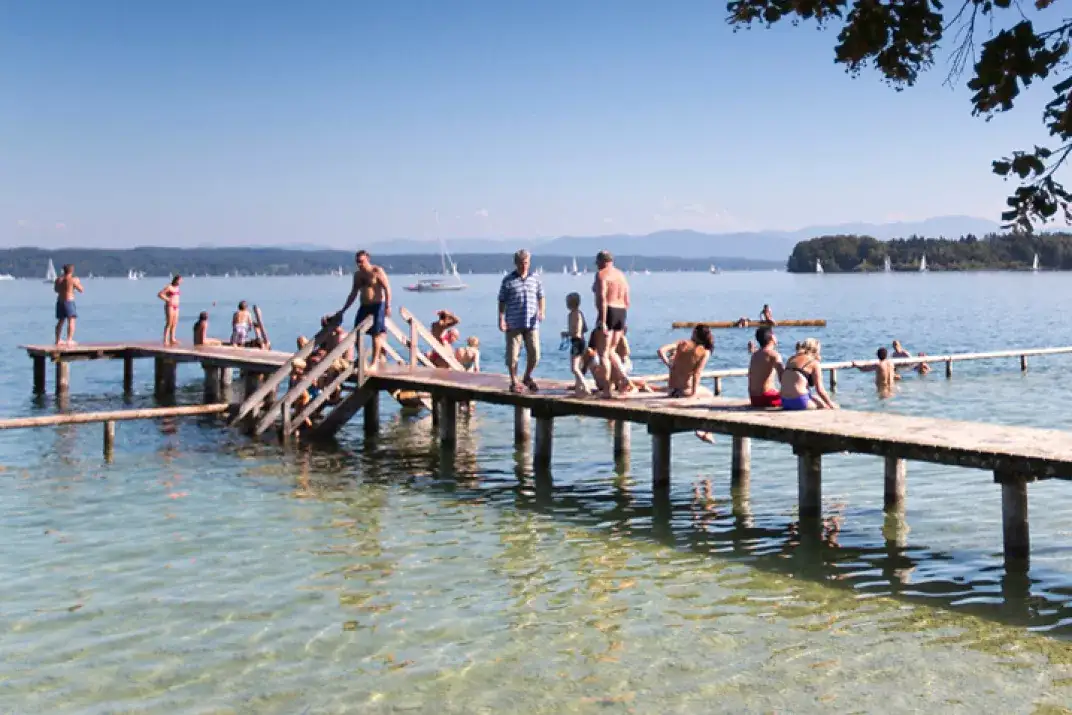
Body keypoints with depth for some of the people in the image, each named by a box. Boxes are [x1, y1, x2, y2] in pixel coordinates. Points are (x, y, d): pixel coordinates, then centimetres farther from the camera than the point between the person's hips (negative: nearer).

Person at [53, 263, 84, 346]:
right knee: (71, 321, -6)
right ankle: (69, 340, -17)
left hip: (59, 302, 7)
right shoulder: (72, 280, -11)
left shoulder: (58, 280, 7)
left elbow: (56, 290, 23)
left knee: (60, 321, 18)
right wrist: (78, 282, 12)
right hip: (69, 302, -7)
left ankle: (57, 340, 25)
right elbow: (81, 290, -5)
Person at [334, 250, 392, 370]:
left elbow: (387, 289, -13)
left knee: (376, 334, -6)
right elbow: (353, 294, 19)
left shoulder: (377, 271, -7)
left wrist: (388, 306, -23)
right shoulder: (357, 275, 12)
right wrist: (343, 311, 18)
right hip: (364, 307, 7)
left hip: (377, 306, -7)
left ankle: (374, 363, -1)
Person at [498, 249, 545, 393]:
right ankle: (514, 382, 12)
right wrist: (501, 319, -5)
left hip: (532, 323, 3)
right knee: (513, 354, -1)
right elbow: (502, 301, 2)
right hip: (513, 324, -2)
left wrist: (541, 311, -2)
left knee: (534, 353, 3)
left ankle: (527, 378, 26)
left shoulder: (535, 279, 10)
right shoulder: (508, 280, 2)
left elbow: (540, 297, 16)